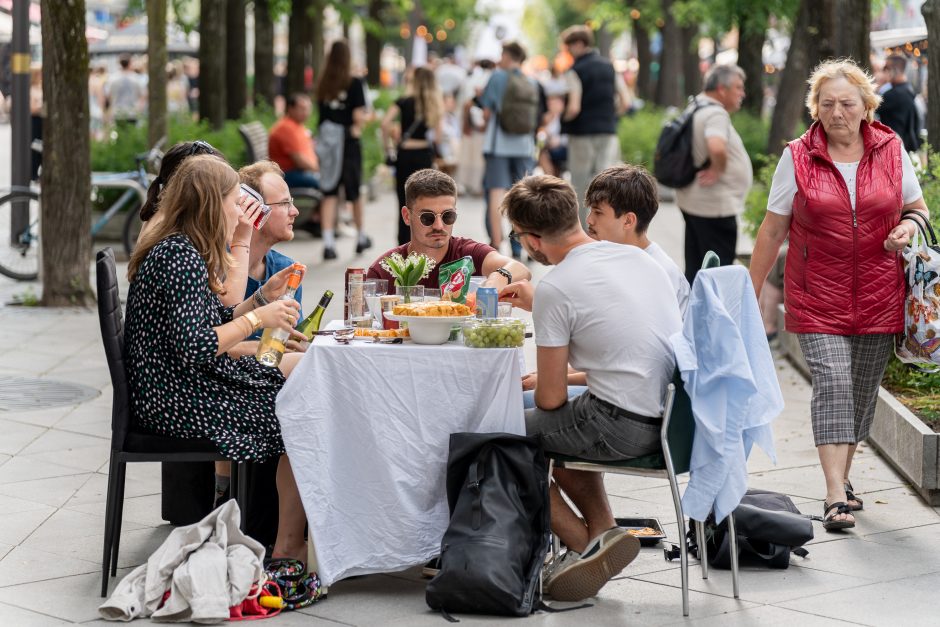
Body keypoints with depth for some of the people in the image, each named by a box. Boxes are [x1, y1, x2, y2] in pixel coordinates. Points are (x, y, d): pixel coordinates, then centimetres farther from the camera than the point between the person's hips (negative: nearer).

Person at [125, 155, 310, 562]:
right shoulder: (180, 257, -21)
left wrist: (263, 298, 10)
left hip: (174, 392, 11)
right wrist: (257, 318, -17)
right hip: (179, 403, -11)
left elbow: (212, 324, 16)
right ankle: (288, 548, -3)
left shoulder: (176, 249, 12)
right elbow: (197, 347, -27)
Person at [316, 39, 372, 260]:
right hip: (348, 143, -3)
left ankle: (328, 241, -8)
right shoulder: (354, 83, -10)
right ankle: (361, 237, 30)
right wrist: (358, 127, 4)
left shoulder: (323, 85, 3)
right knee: (354, 191, 13)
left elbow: (321, 113, 4)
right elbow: (359, 117, -15)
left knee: (329, 193, 4)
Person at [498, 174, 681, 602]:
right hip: (675, 417, 8)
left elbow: (551, 399, -7)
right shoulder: (638, 257, 9)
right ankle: (603, 530, 15)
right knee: (554, 428, 29)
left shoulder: (556, 287, -13)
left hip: (623, 427, -8)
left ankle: (585, 545, 8)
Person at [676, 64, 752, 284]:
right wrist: (718, 170, -20)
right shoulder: (716, 114, -19)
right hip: (715, 206, -10)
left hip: (692, 201, 10)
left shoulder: (695, 108, 12)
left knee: (695, 268, 16)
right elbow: (717, 147, -38)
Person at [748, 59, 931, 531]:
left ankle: (842, 477, 27)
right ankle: (835, 497, -18)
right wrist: (751, 295, 4)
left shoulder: (891, 150, 4)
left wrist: (908, 229, -7)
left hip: (878, 295, 3)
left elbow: (918, 207, 17)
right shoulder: (798, 157, -1)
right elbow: (772, 230, 4)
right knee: (832, 382, -14)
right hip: (818, 296, -2)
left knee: (864, 388, 8)